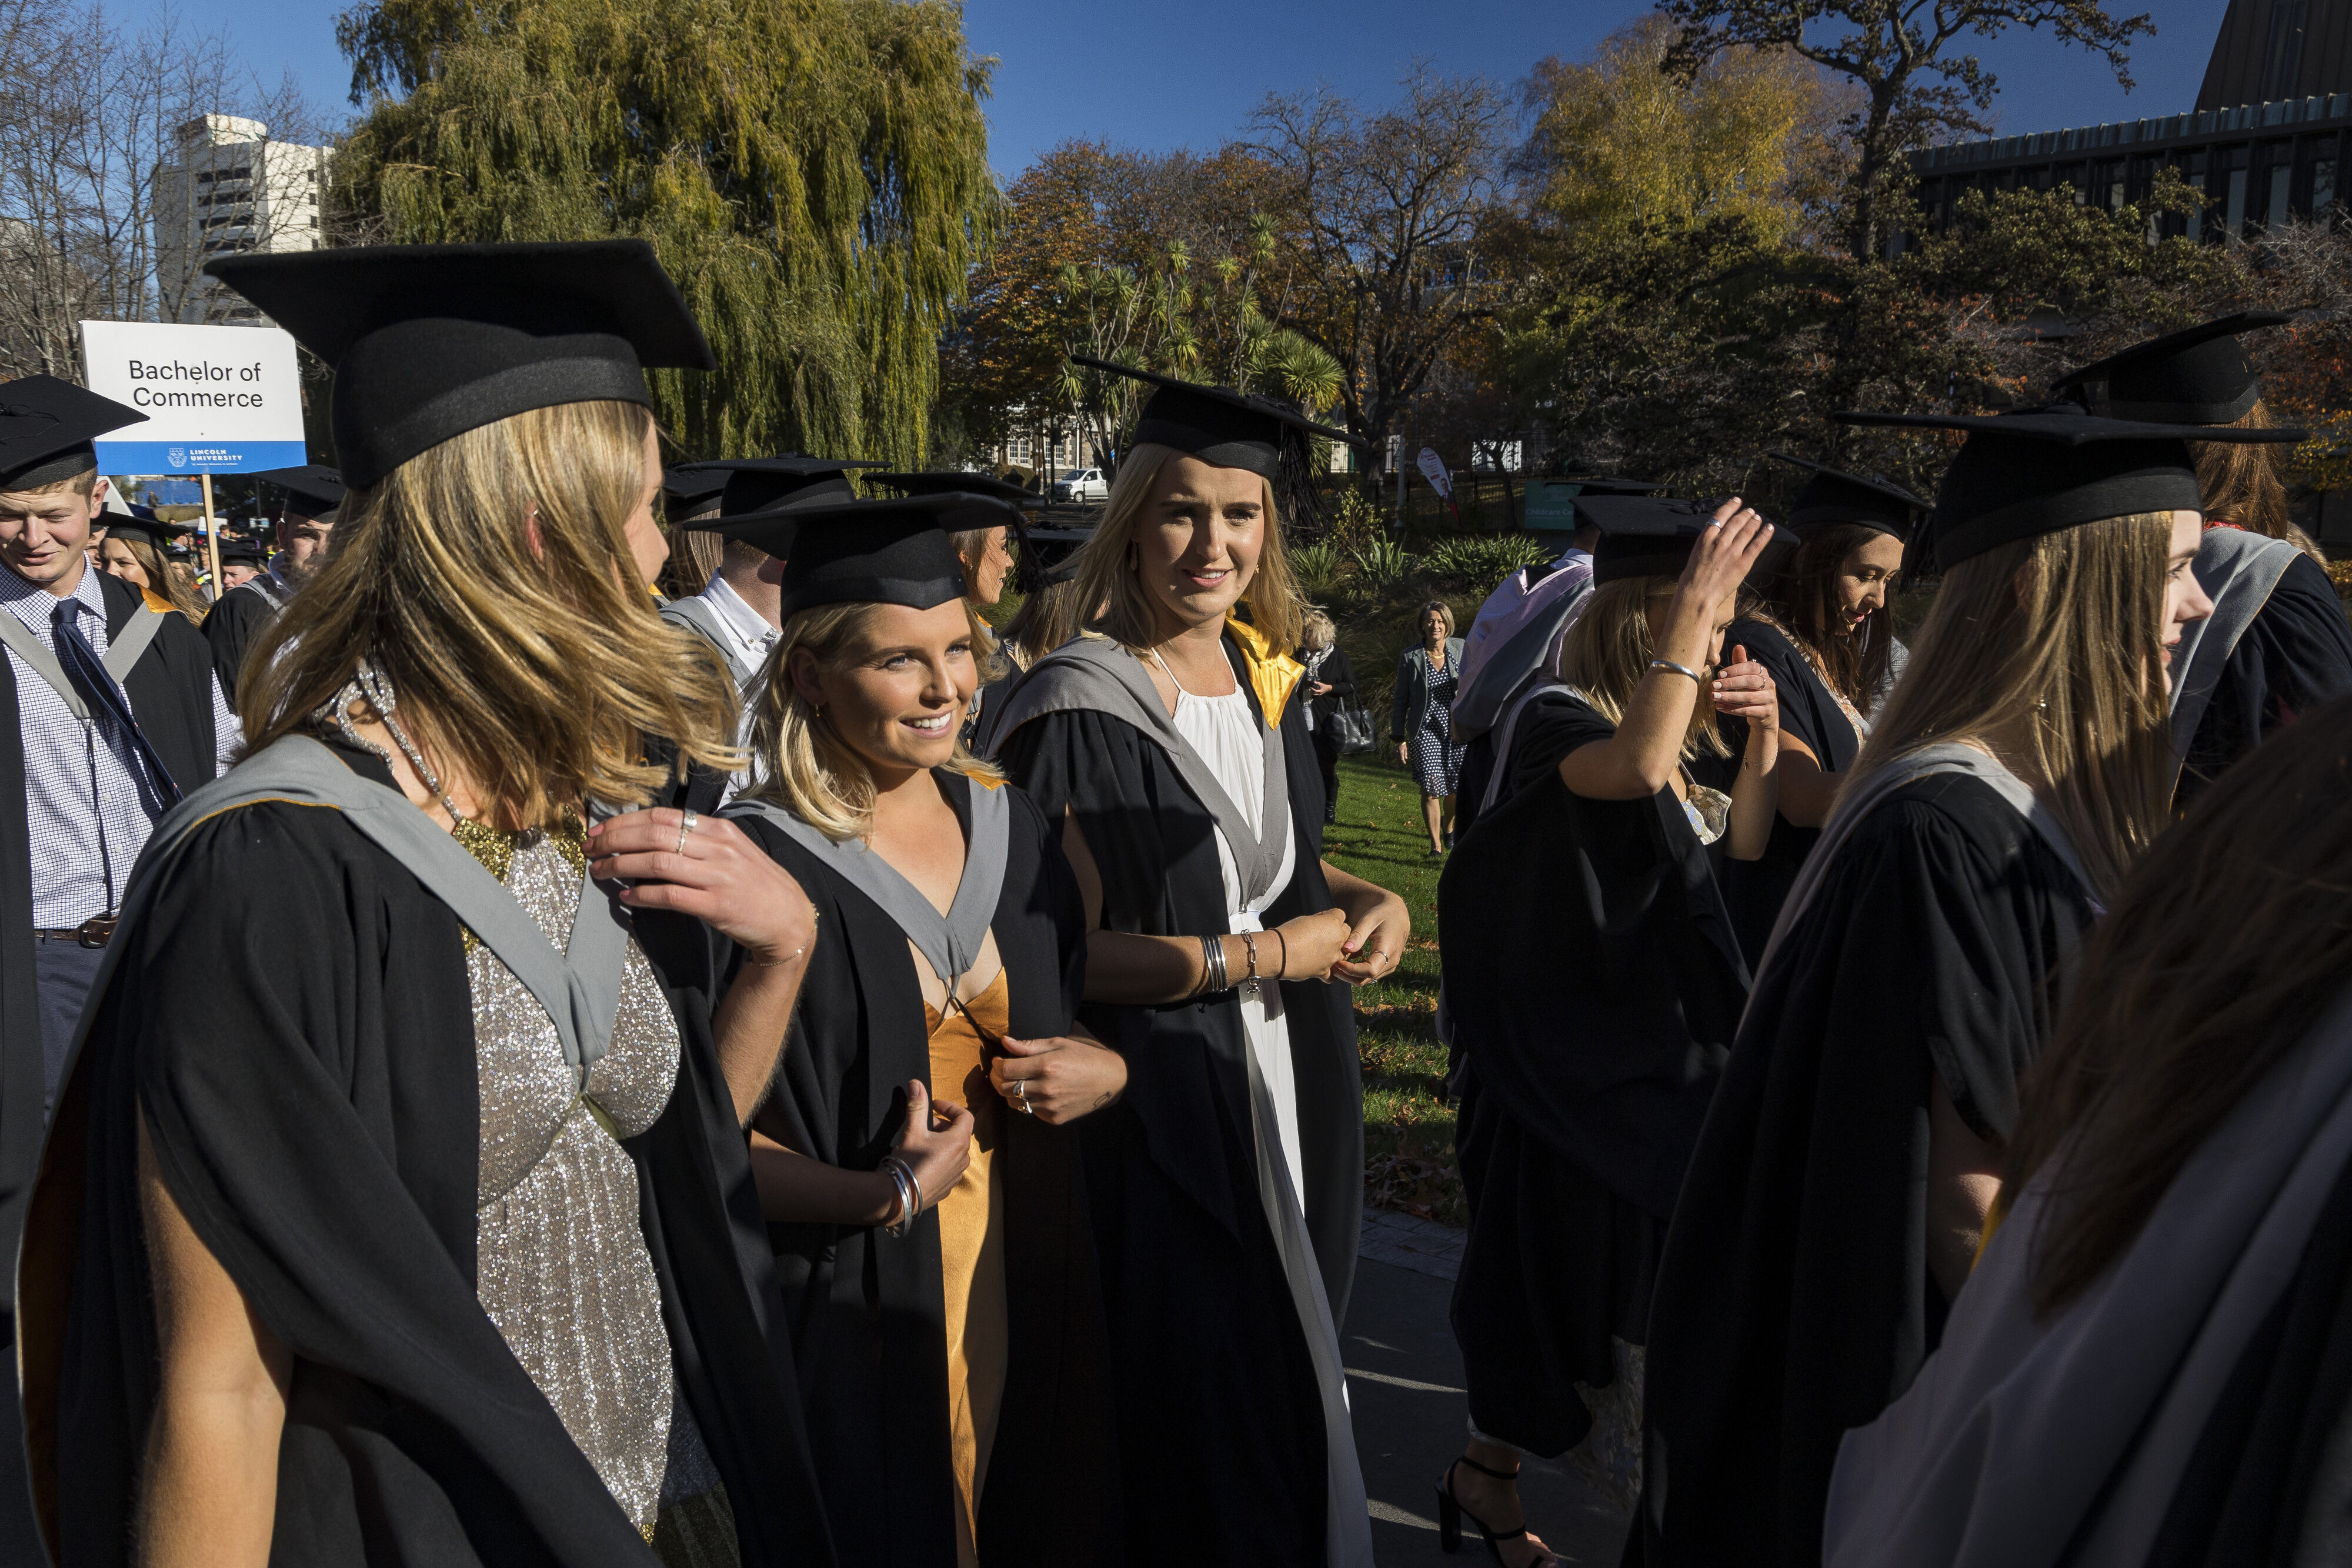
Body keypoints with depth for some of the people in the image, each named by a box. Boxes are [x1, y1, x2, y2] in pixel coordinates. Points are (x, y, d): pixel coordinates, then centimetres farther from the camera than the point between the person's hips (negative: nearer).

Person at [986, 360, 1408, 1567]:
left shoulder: (1264, 679, 5)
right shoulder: (1078, 709, -17)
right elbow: (1064, 952, -20)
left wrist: (1370, 902, -1)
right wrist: (1265, 956, -17)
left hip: (1286, 1098, 7)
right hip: (1160, 1119, -7)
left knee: (1283, 1373, 21)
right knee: (1196, 1405, 7)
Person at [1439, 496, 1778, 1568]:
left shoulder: (1664, 727, 5)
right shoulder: (1552, 720, -20)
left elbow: (1740, 845, 11)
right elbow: (1635, 768, -43)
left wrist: (1758, 736, -5)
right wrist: (1694, 605, -35)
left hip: (1653, 1056, 9)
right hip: (1578, 1068, -9)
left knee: (1633, 1269, 19)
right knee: (1565, 1268, 5)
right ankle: (1487, 1476, 28)